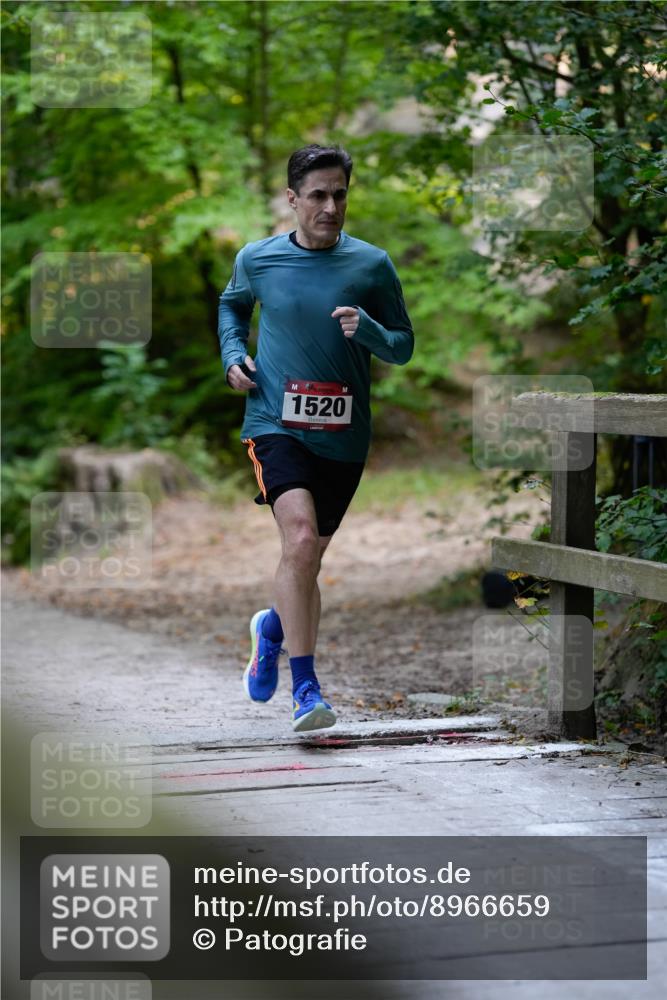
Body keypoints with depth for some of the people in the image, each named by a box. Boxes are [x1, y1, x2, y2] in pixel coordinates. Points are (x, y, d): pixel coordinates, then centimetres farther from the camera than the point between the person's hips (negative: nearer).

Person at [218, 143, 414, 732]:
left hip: (343, 436, 2)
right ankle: (306, 690, -19)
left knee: (308, 558, 14)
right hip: (276, 424, -2)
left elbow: (404, 346, 7)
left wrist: (367, 329, -14)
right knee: (301, 539, -24)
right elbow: (232, 305, 24)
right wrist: (233, 355, 6)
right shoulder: (258, 259, 2)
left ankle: (273, 629, 49)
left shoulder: (372, 265, 0)